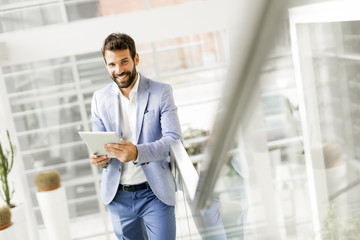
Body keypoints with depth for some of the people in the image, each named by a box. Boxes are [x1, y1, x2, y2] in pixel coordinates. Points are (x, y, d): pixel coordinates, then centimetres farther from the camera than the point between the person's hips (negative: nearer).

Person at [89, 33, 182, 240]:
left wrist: (137, 153, -29)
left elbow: (174, 138, -12)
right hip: (118, 196, 3)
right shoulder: (100, 98, 5)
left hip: (155, 192, -3)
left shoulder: (161, 92, -5)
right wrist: (98, 157, -16)